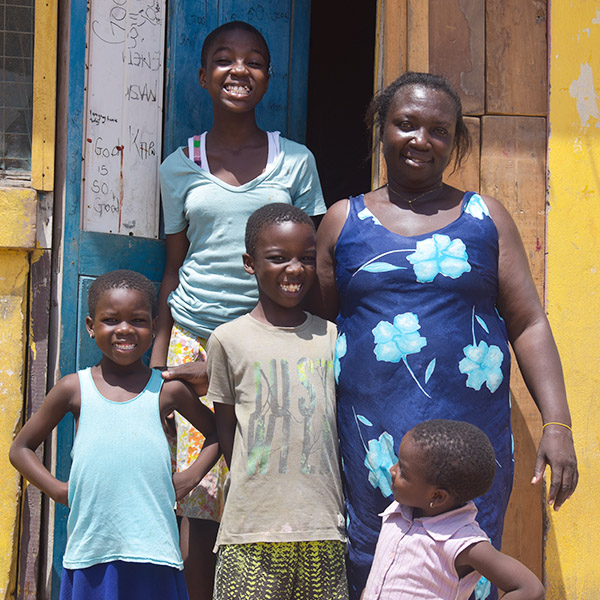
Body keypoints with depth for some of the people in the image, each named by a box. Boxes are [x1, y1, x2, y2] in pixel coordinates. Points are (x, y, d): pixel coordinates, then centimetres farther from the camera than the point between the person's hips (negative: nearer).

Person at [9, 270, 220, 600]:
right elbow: (21, 448, 15)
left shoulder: (168, 390, 6)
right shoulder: (74, 388, 6)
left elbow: (217, 433, 21)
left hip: (152, 546, 0)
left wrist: (190, 477, 6)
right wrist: (57, 489, 2)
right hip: (91, 546, 0)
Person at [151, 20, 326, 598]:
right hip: (195, 343, 1)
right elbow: (173, 270, 11)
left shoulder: (296, 161, 6)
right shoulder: (179, 168, 9)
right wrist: (157, 363, 5)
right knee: (198, 504, -3)